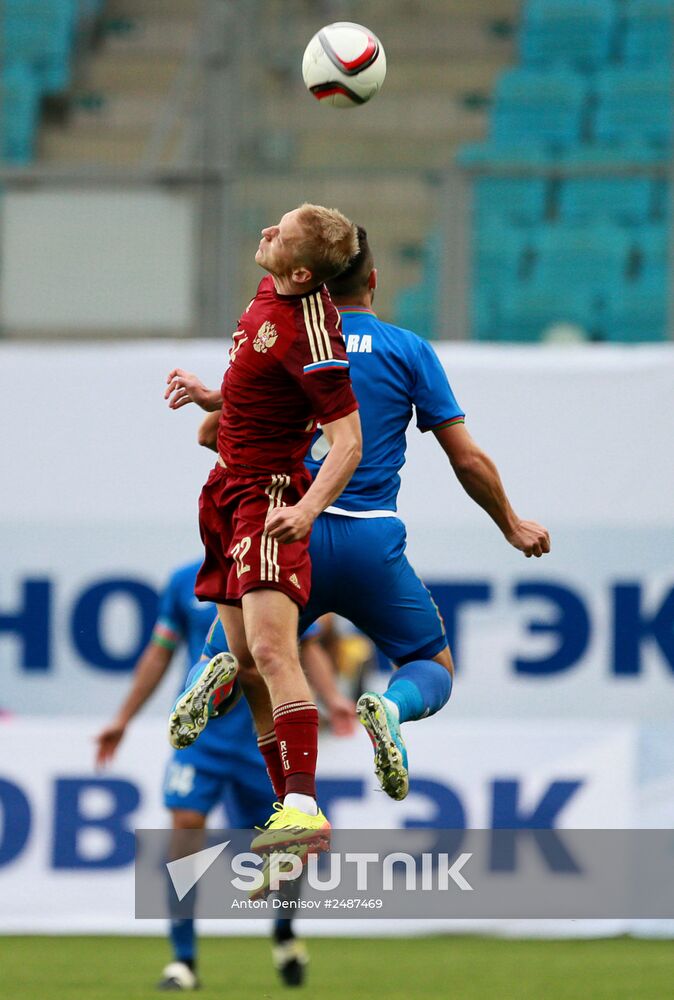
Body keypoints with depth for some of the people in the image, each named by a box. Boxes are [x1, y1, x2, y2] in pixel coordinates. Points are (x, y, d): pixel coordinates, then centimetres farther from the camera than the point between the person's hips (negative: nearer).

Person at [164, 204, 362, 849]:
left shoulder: (309, 332, -22)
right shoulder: (268, 294, 7)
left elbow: (348, 439, -22)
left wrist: (308, 507, -34)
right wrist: (207, 395, 11)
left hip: (269, 494, -10)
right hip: (232, 492, 10)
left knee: (270, 651, -23)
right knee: (247, 667, 8)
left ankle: (303, 808, -32)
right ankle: (287, 806, 11)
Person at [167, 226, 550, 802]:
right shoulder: (409, 350, 4)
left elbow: (212, 434, 13)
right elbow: (468, 460, 4)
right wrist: (512, 525, 19)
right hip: (372, 542, -1)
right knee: (435, 670, 16)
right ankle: (390, 708, -22)